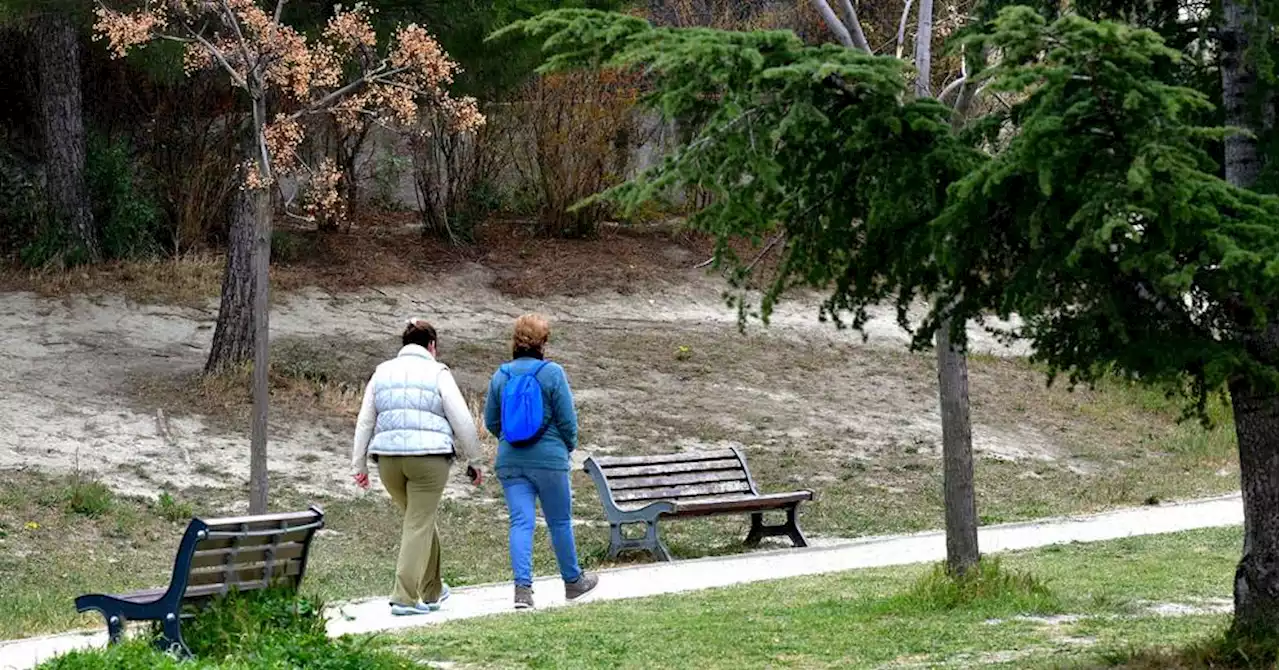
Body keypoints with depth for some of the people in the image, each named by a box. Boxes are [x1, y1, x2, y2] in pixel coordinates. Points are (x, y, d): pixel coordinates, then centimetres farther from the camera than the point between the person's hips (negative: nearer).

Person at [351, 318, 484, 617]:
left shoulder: (382, 373, 13)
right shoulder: (437, 374, 0)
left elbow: (364, 422, 13)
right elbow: (462, 421, -3)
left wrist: (359, 464, 17)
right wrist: (474, 461, 6)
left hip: (388, 457, 5)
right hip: (429, 456, -5)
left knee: (421, 520, 20)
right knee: (419, 525, -1)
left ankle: (432, 591, 29)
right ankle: (404, 597, -7)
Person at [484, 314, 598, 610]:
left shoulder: (500, 376, 3)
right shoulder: (552, 373, -9)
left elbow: (491, 422, 8)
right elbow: (567, 419, -8)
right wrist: (569, 446, 12)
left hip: (510, 462, 3)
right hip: (549, 460, -3)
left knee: (520, 522, -1)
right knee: (560, 522, 12)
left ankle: (523, 587, -15)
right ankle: (573, 581, 27)